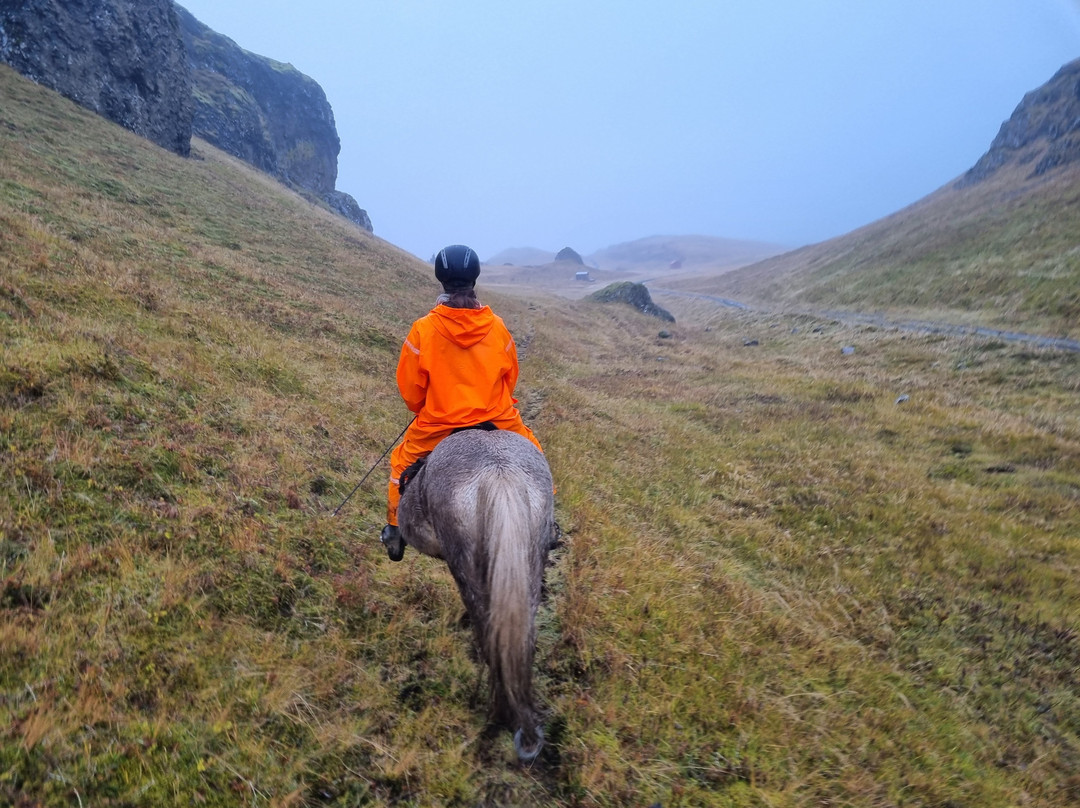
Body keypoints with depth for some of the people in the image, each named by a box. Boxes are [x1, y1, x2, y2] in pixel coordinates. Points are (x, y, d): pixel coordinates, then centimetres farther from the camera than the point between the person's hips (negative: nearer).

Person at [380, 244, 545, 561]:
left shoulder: (423, 329, -14)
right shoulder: (497, 326, -8)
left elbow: (410, 387, -4)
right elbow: (510, 377, 5)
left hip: (437, 424, -1)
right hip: (497, 419, 1)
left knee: (403, 462, 26)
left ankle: (395, 531, 34)